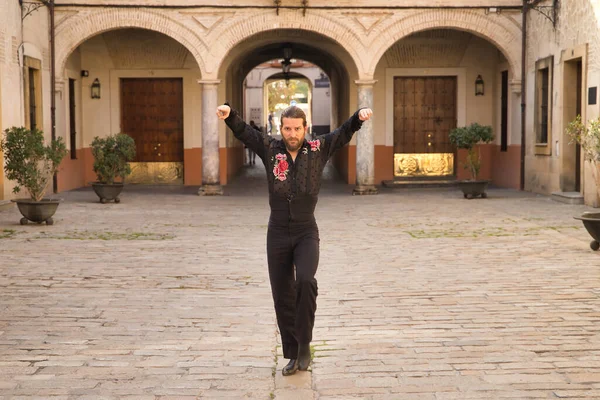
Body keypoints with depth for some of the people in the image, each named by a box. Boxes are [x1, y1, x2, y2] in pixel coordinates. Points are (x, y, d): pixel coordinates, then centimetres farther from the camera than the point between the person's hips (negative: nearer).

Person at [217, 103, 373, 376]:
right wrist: (229, 115, -31)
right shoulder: (270, 148, -1)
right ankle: (293, 355, 19)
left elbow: (344, 133, -9)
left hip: (306, 233, -1)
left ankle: (304, 343, -9)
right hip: (277, 233, 2)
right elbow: (243, 131, -10)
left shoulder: (318, 149, -1)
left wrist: (359, 117, -29)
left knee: (306, 281, -26)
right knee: (282, 297, 5)